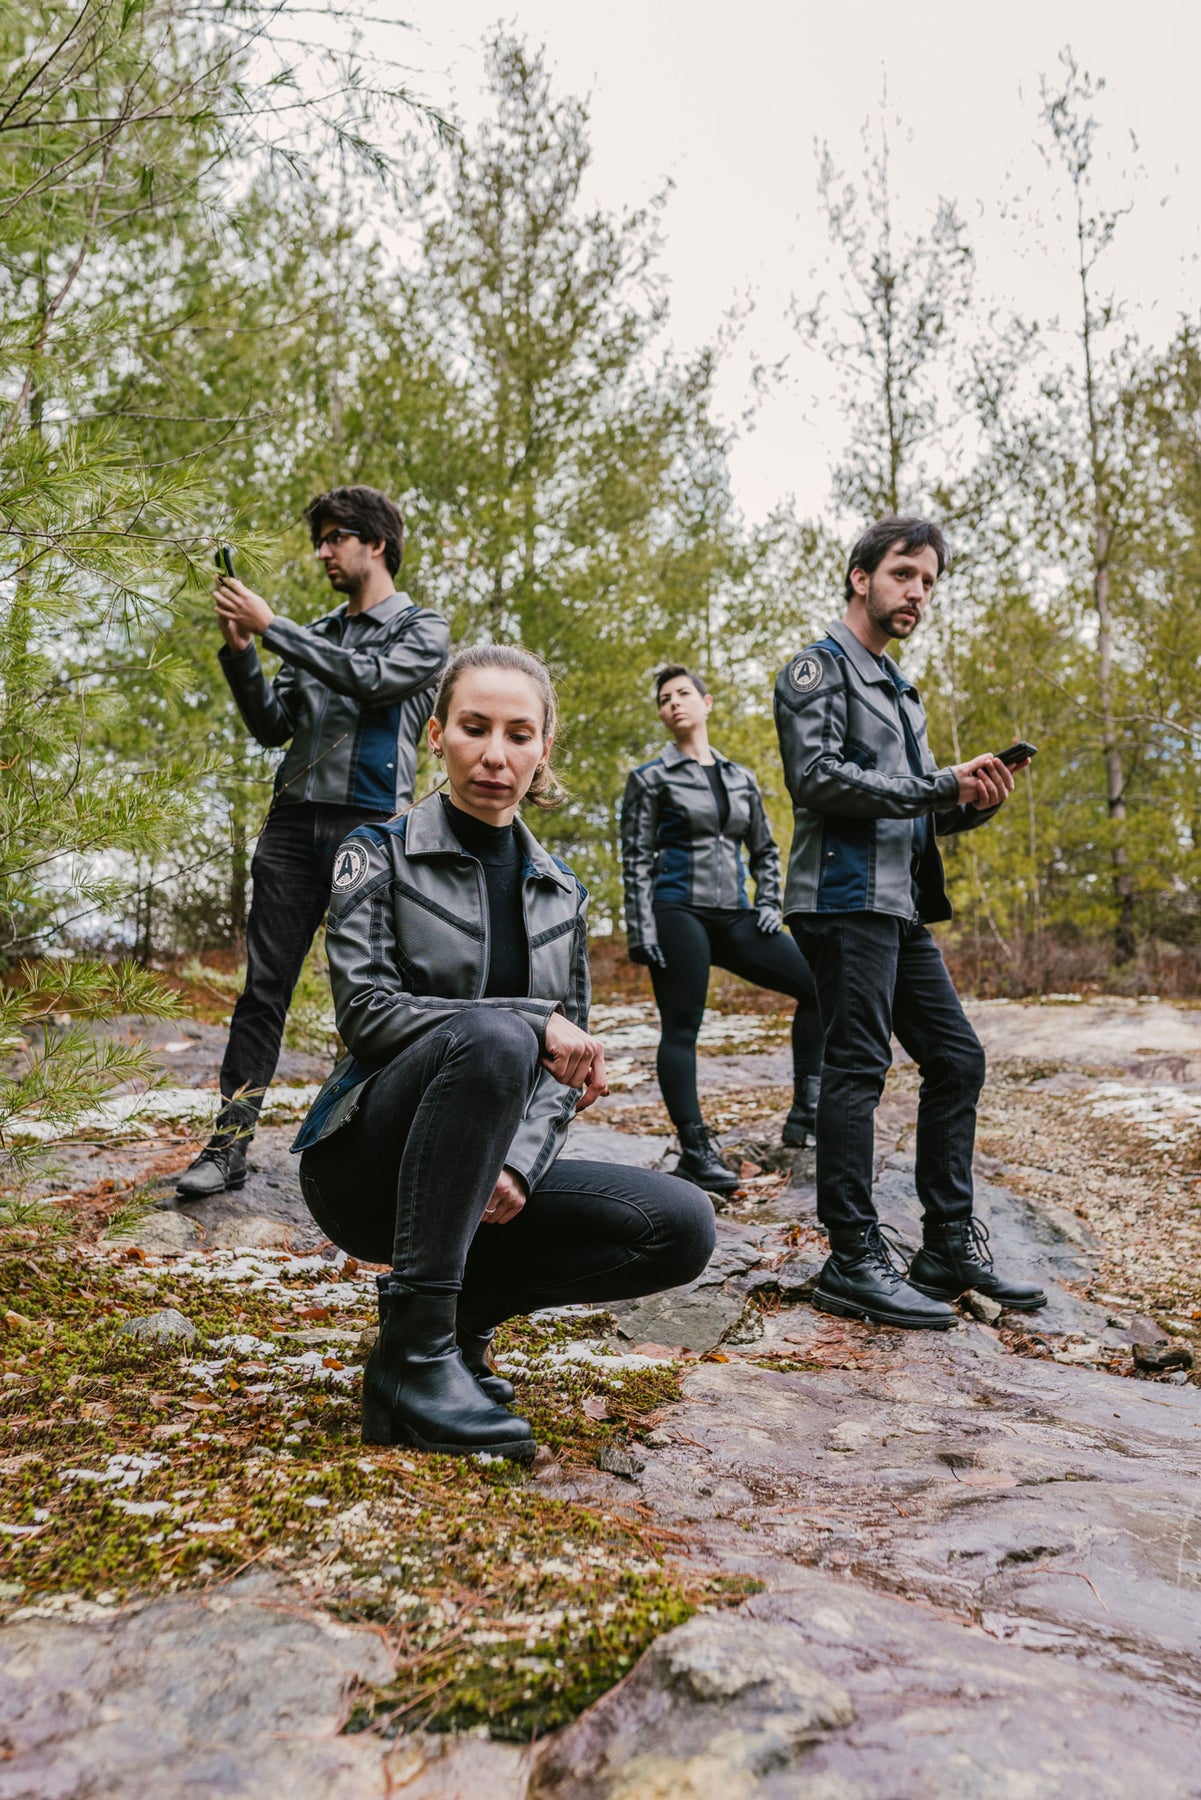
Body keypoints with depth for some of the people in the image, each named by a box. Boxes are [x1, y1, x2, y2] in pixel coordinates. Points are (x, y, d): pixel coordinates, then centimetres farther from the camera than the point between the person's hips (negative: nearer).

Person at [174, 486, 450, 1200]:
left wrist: (269, 624, -12)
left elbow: (369, 678, -14)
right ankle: (230, 1141, 3)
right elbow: (273, 726, 15)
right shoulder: (317, 634, 21)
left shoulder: (423, 630, 5)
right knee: (264, 986, 0)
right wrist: (240, 651, 1)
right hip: (295, 820, 5)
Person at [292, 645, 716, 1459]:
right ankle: (415, 1352, -26)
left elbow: (571, 1062, 6)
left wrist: (520, 1161, -13)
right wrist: (531, 1023, -23)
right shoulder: (380, 854, -2)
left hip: (486, 1176, 5)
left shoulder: (560, 889, 11)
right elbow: (367, 1010, -15)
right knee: (494, 1040, -35)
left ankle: (463, 1305, 1)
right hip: (368, 1163, -4)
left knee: (684, 1226, -17)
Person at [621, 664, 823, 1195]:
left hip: (733, 917, 5)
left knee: (816, 984, -5)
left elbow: (765, 850, 23)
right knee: (681, 1028, -6)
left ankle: (804, 1111, 3)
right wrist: (641, 931, -10)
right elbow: (636, 860, -1)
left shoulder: (740, 778, 16)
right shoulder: (651, 778, 4)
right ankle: (695, 1150, 1)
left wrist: (768, 904, 8)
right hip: (679, 915, -4)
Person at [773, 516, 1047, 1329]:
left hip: (903, 908, 9)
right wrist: (943, 785, -15)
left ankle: (951, 1245, 15)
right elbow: (819, 775, -17)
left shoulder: (901, 691, 26)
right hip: (846, 900, -9)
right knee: (858, 1067, -10)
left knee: (957, 1057, 7)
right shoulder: (819, 668, 0)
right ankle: (854, 1260, -3)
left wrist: (974, 802, 2)